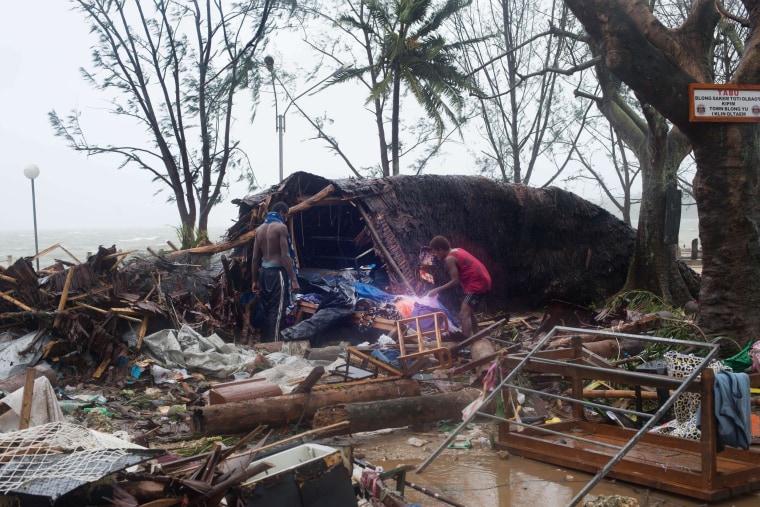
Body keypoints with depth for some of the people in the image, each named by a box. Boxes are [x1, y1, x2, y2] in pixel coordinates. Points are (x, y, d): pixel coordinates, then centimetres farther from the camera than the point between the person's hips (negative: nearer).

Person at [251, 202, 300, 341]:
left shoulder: (260, 229, 11)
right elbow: (285, 256, -15)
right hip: (277, 272, -7)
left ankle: (264, 344, 20)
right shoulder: (281, 227, -9)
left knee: (266, 310, 14)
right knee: (277, 311, -6)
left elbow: (255, 258, 12)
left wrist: (255, 280, 17)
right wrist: (294, 279, -15)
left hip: (264, 271, 7)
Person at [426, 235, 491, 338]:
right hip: (482, 280, 10)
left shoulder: (449, 259, -11)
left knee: (464, 315, -15)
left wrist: (437, 290, -8)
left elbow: (455, 281, -14)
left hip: (477, 283, -10)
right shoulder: (457, 251, 16)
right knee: (469, 312, 23)